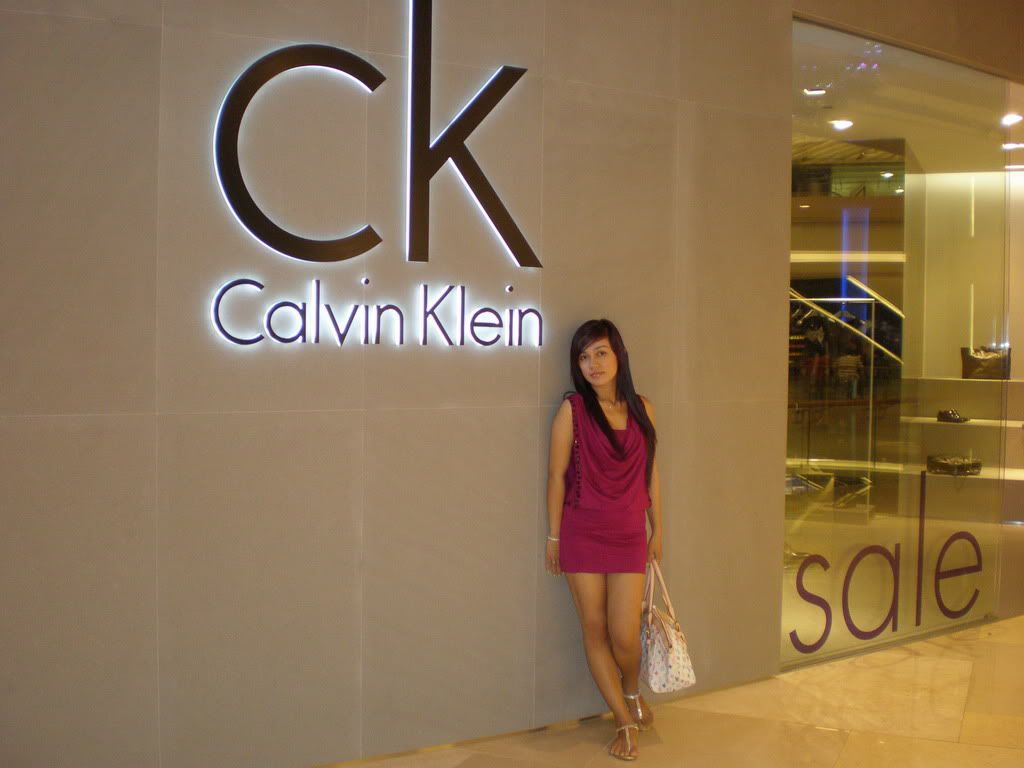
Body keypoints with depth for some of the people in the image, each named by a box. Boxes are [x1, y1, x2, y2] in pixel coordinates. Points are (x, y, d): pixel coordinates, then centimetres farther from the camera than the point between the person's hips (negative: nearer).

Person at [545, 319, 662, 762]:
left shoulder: (641, 409, 4)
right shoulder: (572, 409, -6)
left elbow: (650, 472, 11)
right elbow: (557, 474, -3)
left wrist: (657, 529, 13)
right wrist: (554, 537, -1)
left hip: (629, 536, 2)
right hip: (582, 536, -2)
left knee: (625, 636, 0)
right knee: (595, 632, 5)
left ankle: (632, 692, 33)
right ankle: (625, 721, 22)